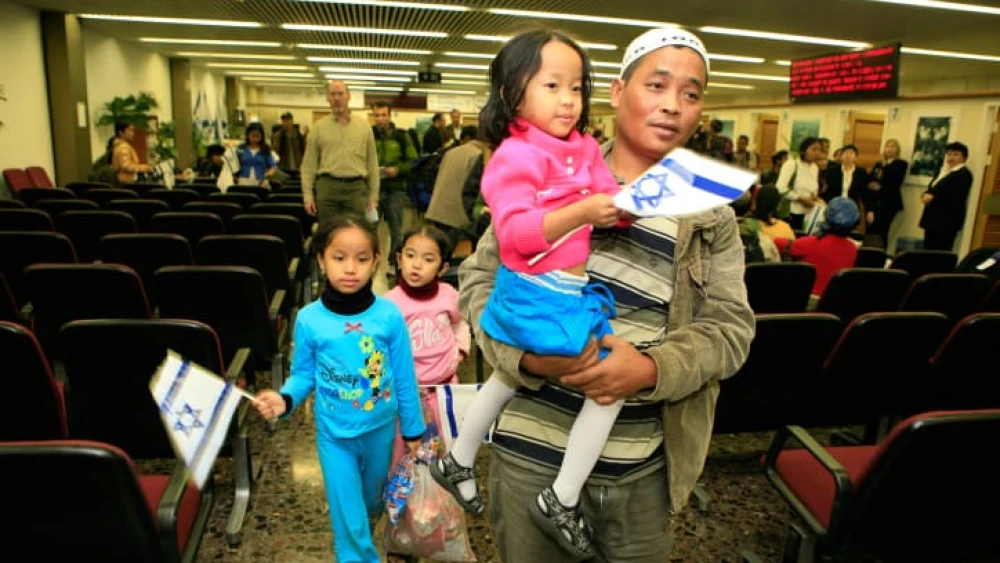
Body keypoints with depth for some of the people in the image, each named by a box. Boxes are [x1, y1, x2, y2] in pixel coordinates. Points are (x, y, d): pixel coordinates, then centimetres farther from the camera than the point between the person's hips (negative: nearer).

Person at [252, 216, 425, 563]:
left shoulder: (389, 315, -17)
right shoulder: (309, 319, -17)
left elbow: (404, 378, -7)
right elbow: (304, 375, -4)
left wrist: (413, 428, 2)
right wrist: (285, 399, -26)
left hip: (381, 428, 1)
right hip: (334, 434, -1)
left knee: (372, 498, 27)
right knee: (348, 520, 8)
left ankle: (366, 520, 59)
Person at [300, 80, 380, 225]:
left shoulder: (364, 127, 9)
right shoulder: (319, 127, 7)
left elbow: (372, 163, 10)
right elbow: (309, 165, 6)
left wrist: (373, 196, 6)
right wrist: (308, 195, -1)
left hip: (356, 187, 0)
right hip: (327, 186, 0)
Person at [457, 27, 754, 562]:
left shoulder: (711, 214, 1)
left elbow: (730, 326, -3)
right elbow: (479, 277, -3)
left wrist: (652, 368, -22)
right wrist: (527, 352, -22)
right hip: (532, 449, -1)